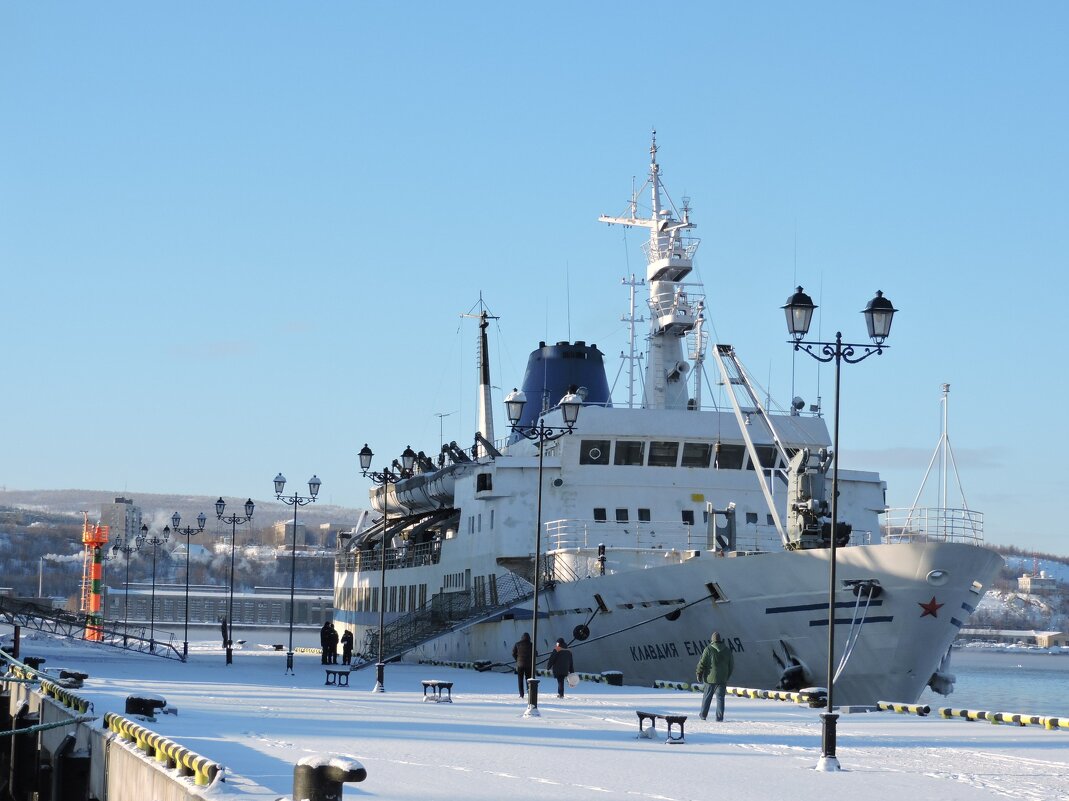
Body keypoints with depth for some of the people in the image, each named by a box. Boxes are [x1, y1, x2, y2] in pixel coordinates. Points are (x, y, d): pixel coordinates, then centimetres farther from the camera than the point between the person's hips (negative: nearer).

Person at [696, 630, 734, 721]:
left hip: (710, 678, -2)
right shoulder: (727, 651, 4)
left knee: (707, 696, 9)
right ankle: (719, 717, -1)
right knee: (720, 697, 4)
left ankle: (703, 715, 15)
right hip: (722, 679, 2)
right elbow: (731, 666, 11)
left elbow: (702, 663, -8)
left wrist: (699, 673, 3)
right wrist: (727, 676, 22)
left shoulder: (708, 649, -7)